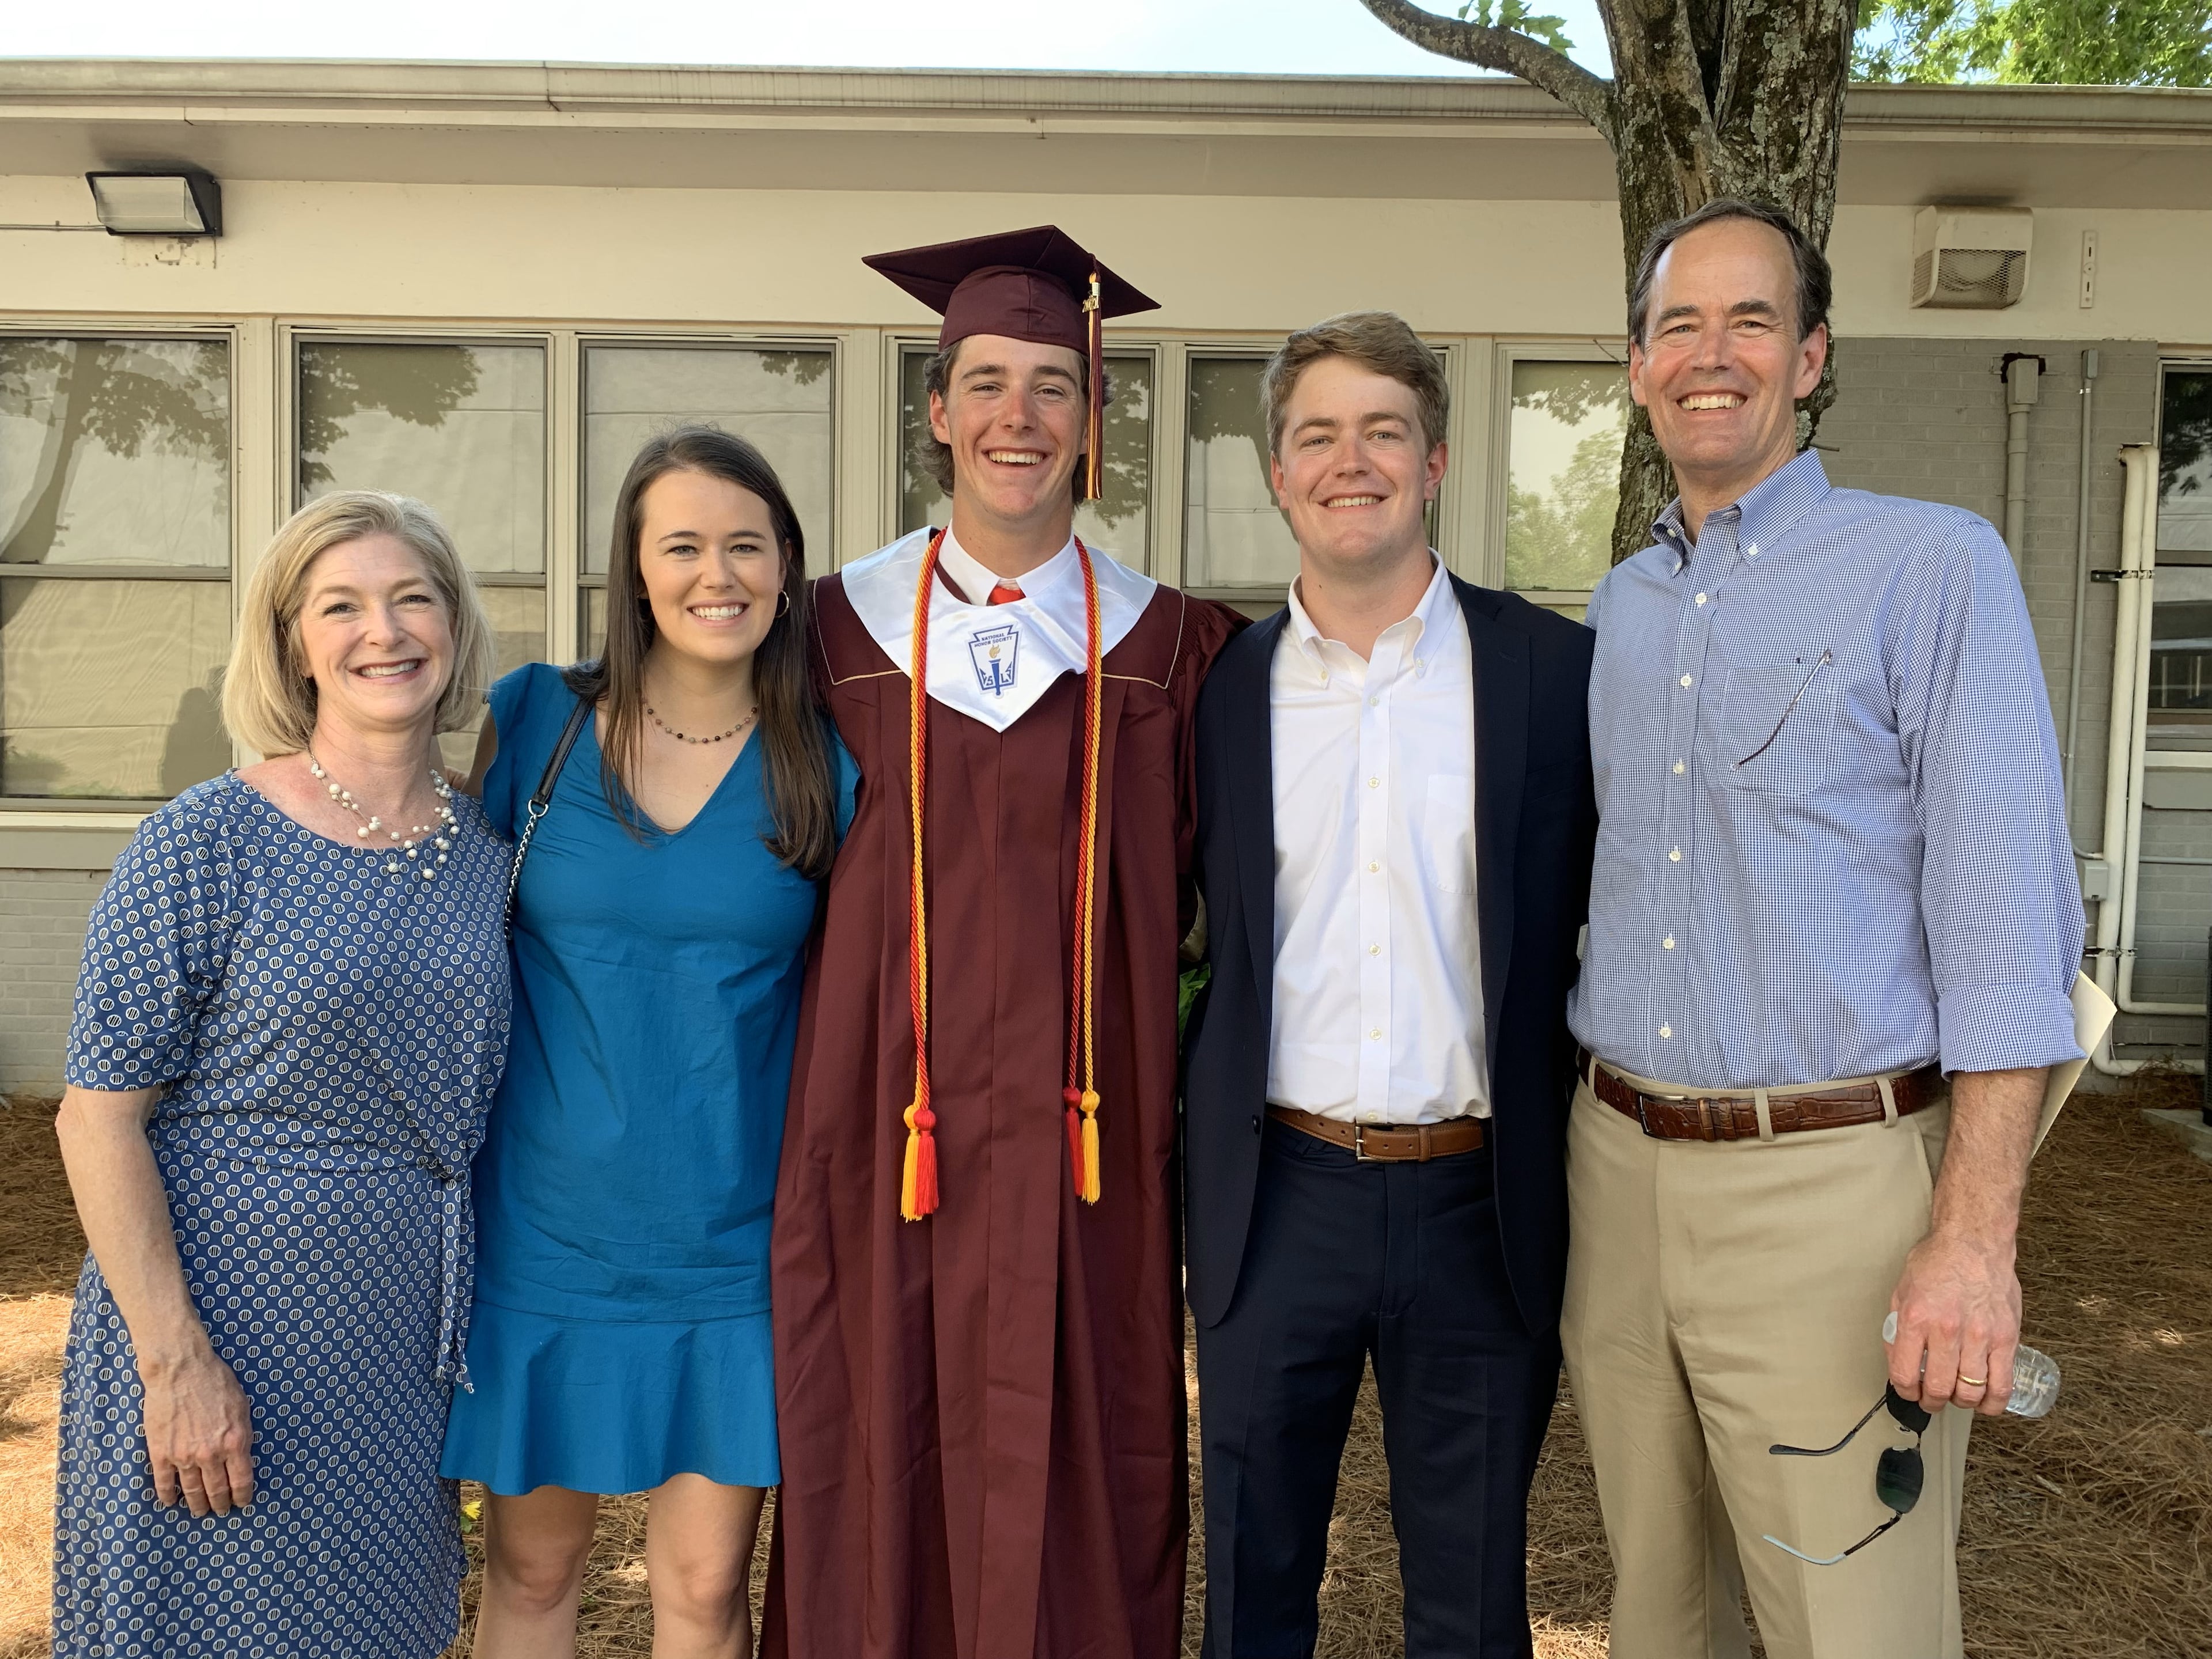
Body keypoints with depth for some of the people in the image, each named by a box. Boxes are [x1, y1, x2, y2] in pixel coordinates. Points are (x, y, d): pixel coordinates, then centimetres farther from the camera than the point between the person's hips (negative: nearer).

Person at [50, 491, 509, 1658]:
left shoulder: (487, 854, 2)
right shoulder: (208, 841, -12)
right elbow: (98, 1114, -12)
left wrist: (473, 1328, 8)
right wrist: (176, 1360, -17)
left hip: (402, 1343, 5)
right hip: (221, 1326, -4)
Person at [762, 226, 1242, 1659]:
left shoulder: (1169, 649, 3)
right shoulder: (844, 628, 3)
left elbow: (1198, 891, 9)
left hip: (1083, 1143, 0)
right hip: (884, 1140, 1)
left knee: (1070, 1507, 8)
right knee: (879, 1491, 10)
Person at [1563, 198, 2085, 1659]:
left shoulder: (1933, 567, -6)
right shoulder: (1620, 608, 12)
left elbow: (2008, 919, -11)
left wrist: (1974, 1236, -17)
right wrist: (1591, 1142, 12)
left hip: (1832, 1183, -5)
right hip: (1619, 1167, 5)